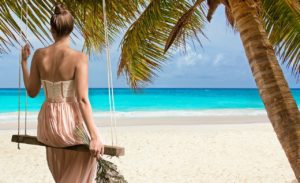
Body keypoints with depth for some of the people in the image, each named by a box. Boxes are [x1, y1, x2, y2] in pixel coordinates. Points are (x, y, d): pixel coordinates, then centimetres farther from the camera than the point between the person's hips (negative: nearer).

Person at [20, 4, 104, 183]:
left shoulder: (39, 55, -3)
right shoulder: (79, 57, -16)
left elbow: (32, 92, 7)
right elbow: (82, 100, -22)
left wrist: (24, 62, 18)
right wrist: (95, 136, -22)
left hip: (47, 123, 5)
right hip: (71, 122, -5)